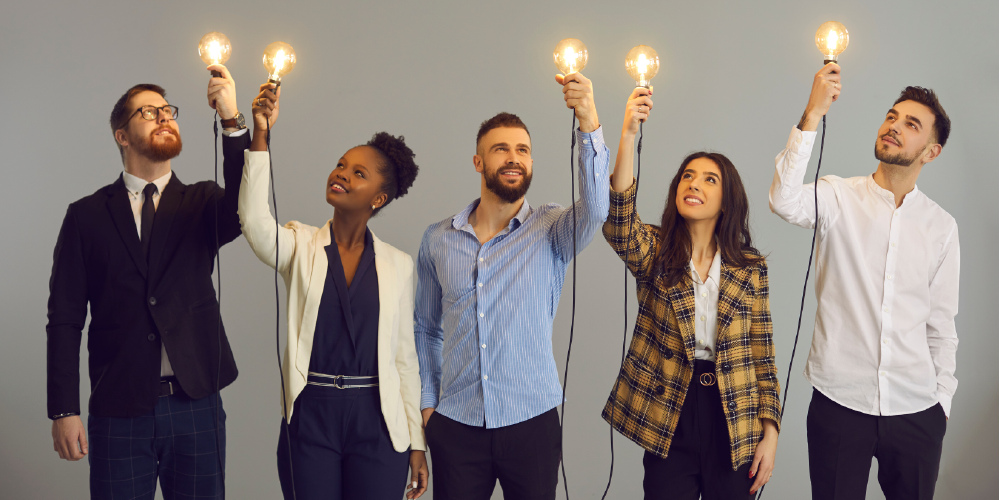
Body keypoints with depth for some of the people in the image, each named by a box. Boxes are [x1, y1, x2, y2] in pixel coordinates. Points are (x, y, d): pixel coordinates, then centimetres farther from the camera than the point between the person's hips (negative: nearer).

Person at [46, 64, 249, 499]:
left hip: (195, 406, 1)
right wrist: (63, 412, -5)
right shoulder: (86, 215, 5)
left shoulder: (202, 203, 7)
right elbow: (65, 320, 2)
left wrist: (232, 120, -26)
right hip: (119, 410, -1)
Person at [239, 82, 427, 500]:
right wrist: (260, 136, -26)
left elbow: (405, 355, 6)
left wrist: (416, 442, 4)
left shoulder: (398, 265, 4)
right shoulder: (300, 245, 2)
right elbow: (254, 221, -21)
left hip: (376, 422, 0)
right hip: (309, 418, 0)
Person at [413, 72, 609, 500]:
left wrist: (589, 123, -36)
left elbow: (594, 209, -25)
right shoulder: (438, 240, 5)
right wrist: (427, 401, 7)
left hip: (532, 422, -1)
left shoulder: (550, 231, -3)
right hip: (456, 425, 2)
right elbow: (426, 328, 13)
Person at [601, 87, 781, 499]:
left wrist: (770, 431, -2)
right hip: (668, 420, -1)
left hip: (734, 423, 1)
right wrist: (629, 134, -32)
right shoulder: (653, 253, 1)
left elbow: (762, 355, 5)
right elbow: (618, 223, -22)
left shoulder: (750, 268, 3)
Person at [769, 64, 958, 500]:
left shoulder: (940, 226, 6)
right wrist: (813, 114, -28)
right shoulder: (838, 197, -2)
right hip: (838, 403, -2)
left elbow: (941, 323, 10)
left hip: (915, 413, 2)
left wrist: (943, 400, 8)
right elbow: (784, 201, -25)